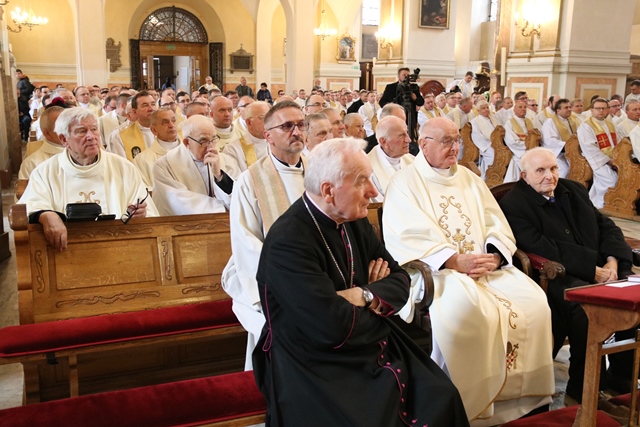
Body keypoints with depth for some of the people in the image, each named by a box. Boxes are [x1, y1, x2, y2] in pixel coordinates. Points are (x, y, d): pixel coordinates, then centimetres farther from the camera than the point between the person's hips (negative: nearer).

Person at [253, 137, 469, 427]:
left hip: (373, 348, 7)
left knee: (442, 398, -9)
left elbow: (399, 281, 7)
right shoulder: (288, 242, -23)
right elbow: (334, 327, -28)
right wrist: (379, 300, -9)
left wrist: (366, 296, -15)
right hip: (318, 368, -7)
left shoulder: (355, 221, 3)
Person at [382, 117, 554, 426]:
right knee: (464, 309, -33)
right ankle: (470, 402, -14)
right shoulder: (405, 182, 0)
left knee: (532, 301, -15)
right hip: (435, 271, -6)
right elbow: (409, 238, -12)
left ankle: (519, 395, 0)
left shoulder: (469, 179, 19)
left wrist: (493, 256, -11)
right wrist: (456, 261, -21)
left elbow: (497, 225, 11)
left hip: (487, 266, 6)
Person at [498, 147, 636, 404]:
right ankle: (581, 390, -18)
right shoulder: (513, 205, -4)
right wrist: (593, 269, -18)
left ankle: (620, 379, 1)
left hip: (600, 270, 7)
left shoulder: (574, 191, 19)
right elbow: (542, 249, -15)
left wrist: (613, 261, -4)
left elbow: (605, 226, 17)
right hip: (556, 277, -7)